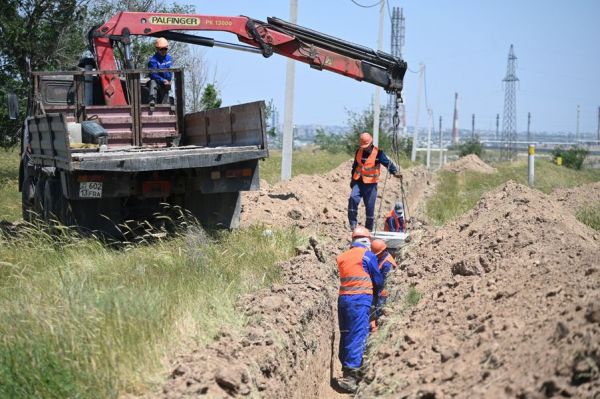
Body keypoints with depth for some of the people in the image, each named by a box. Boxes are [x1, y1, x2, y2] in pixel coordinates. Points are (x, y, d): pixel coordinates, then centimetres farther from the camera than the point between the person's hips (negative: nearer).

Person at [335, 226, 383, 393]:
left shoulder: (342, 257, 14)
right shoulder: (368, 255, -1)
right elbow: (378, 280, 5)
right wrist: (375, 292, 26)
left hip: (343, 298, 6)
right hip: (360, 299, -6)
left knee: (345, 335, 13)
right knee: (358, 336, -8)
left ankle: (346, 370, 19)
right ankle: (350, 377, -15)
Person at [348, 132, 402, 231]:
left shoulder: (378, 153, -8)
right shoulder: (359, 152, 7)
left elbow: (388, 163, -14)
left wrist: (395, 172, -32)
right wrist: (353, 179, 23)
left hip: (371, 184, -3)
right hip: (358, 182, 3)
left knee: (370, 207, 0)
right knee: (353, 199, -21)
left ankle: (369, 229, 13)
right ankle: (353, 223, -15)